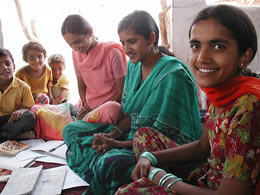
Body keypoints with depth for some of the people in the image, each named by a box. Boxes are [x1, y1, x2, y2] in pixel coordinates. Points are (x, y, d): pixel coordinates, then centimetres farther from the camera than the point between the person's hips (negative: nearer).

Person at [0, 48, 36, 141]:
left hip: (13, 120, 0)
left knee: (30, 116, -30)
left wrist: (21, 110, -26)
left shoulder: (23, 87, -6)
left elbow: (30, 108, -2)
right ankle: (19, 135, -19)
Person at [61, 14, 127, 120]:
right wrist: (86, 106, -5)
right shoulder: (76, 54, 5)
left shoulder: (112, 53, -13)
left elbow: (121, 92, -9)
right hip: (88, 109, 6)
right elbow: (81, 85, 13)